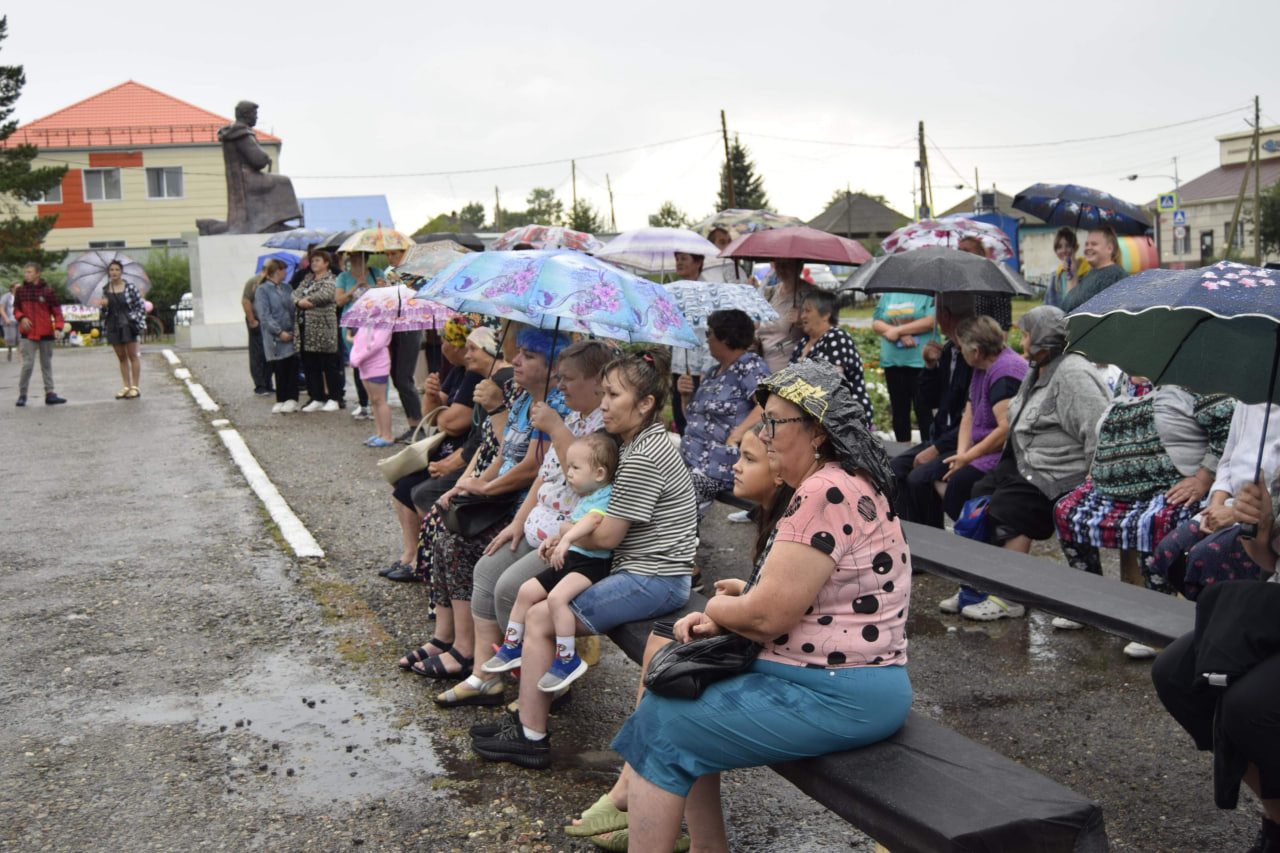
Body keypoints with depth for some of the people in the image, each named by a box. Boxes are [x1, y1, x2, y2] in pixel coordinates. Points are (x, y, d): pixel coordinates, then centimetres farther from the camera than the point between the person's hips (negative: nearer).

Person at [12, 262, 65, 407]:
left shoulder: (48, 291, -3)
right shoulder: (20, 290, 2)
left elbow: (57, 311, -1)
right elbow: (16, 309, 12)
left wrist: (58, 327, -15)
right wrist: (21, 318, -9)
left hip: (46, 334, 0)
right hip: (28, 334, 0)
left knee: (46, 364, 9)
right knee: (27, 364, -6)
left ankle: (49, 394, 14)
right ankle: (22, 394, 4)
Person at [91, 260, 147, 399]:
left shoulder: (129, 286, -3)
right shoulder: (105, 289, 8)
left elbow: (141, 306, -1)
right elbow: (104, 311, 13)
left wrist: (140, 323, -8)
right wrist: (103, 305, -9)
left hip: (128, 324, -4)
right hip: (113, 325, 4)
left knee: (132, 356, -2)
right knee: (121, 357, 7)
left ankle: (135, 387, 1)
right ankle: (126, 387, 11)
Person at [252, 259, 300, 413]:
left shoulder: (287, 288, 16)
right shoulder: (262, 290, -2)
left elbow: (294, 309, 17)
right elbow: (264, 315, -9)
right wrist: (279, 332, -16)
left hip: (290, 335, 5)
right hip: (275, 337, -5)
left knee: (292, 367, -1)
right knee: (279, 369, -1)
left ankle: (291, 399, 2)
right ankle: (280, 401, 7)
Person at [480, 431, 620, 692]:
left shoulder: (605, 497, -15)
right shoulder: (583, 497, 18)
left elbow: (593, 519, -36)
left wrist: (567, 537, -47)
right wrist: (554, 541, 13)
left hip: (591, 563, -10)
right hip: (568, 560, 10)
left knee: (557, 597, -30)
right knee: (527, 590, 8)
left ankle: (567, 659, -18)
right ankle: (511, 648, 20)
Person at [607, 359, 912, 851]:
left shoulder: (827, 493, -22)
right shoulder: (840, 482, 12)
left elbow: (767, 616, -23)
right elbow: (789, 600, 17)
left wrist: (716, 608, -1)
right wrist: (718, 621, 3)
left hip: (837, 697, -11)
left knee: (662, 727, -8)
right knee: (683, 686, 16)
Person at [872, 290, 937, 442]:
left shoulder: (929, 293, -1)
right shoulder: (888, 294, 13)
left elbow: (931, 321, -14)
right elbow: (875, 323, 8)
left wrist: (898, 330, -11)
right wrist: (901, 336, -9)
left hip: (921, 361, -5)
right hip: (892, 361, 5)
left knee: (923, 410, -4)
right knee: (899, 411, 11)